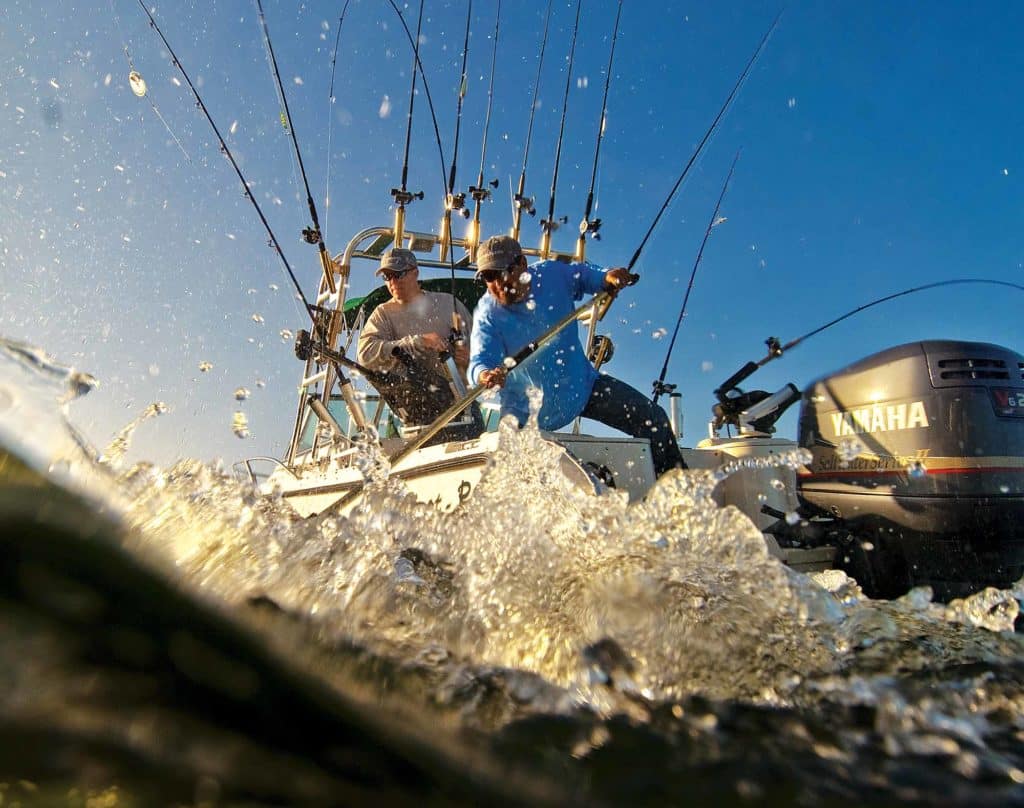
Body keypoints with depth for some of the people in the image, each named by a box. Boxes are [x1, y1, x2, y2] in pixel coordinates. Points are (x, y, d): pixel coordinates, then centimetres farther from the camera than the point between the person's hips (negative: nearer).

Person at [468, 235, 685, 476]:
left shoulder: (552, 274, -12)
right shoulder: (488, 315, -20)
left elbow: (583, 275, 11)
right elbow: (480, 360, -34)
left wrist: (607, 278, -12)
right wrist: (485, 375, -59)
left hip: (582, 384, 2)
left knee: (654, 419, -2)